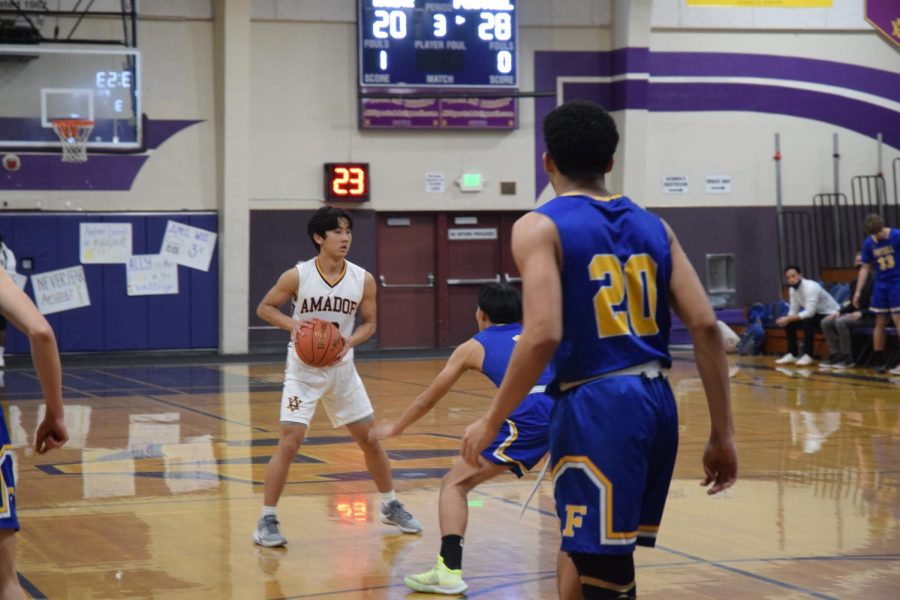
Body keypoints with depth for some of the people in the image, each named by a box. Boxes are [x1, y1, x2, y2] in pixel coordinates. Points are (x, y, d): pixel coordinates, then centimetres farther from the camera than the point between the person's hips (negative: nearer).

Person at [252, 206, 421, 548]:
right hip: (303, 370, -3)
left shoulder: (363, 280, -7)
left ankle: (390, 507, 30)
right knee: (289, 443, -14)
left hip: (342, 369, 4)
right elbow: (264, 308, -3)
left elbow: (369, 323, 4)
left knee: (370, 438, 11)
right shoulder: (297, 276, -14)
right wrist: (291, 323, -22)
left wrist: (350, 342, -17)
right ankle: (267, 520, -4)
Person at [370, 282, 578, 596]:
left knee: (455, 484, 8)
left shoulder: (473, 347, 25)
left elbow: (427, 400, 35)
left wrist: (395, 428, 51)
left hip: (530, 415, -4)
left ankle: (449, 570, -6)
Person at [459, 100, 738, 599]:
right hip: (656, 401, 7)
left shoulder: (540, 227, -4)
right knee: (609, 558, 21)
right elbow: (705, 326, 5)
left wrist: (491, 422, -7)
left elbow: (543, 336, -17)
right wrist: (722, 434, 8)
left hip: (597, 407, -7)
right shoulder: (653, 227, 13)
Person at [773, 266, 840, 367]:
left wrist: (789, 318, -37)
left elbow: (809, 312, -35)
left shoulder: (811, 287, -28)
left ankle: (808, 356, -25)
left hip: (830, 314, -8)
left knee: (807, 322, -34)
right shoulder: (793, 290, -2)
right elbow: (793, 311, 1)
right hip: (815, 314, 9)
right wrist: (786, 319, -21)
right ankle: (792, 354, 0)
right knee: (789, 323, -6)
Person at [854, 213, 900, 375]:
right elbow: (866, 268, 10)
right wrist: (858, 291, 6)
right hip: (881, 284, 5)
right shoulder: (869, 243, 2)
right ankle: (879, 361, 12)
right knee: (880, 322, 6)